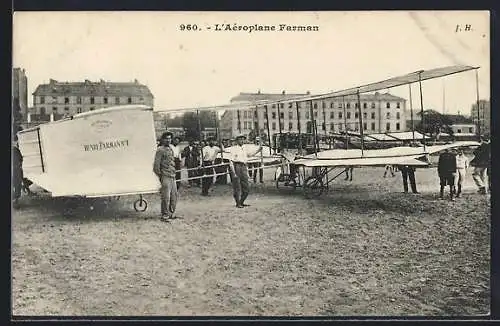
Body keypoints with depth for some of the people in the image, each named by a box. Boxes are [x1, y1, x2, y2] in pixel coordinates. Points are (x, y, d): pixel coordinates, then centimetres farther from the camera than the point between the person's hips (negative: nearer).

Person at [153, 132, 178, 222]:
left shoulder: (170, 149, 16)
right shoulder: (160, 150, -8)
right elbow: (156, 165, -11)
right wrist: (160, 176, -8)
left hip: (173, 177, 8)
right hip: (165, 177, -8)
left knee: (174, 197, 12)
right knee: (166, 197, -6)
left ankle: (171, 214, 24)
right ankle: (164, 216, 2)